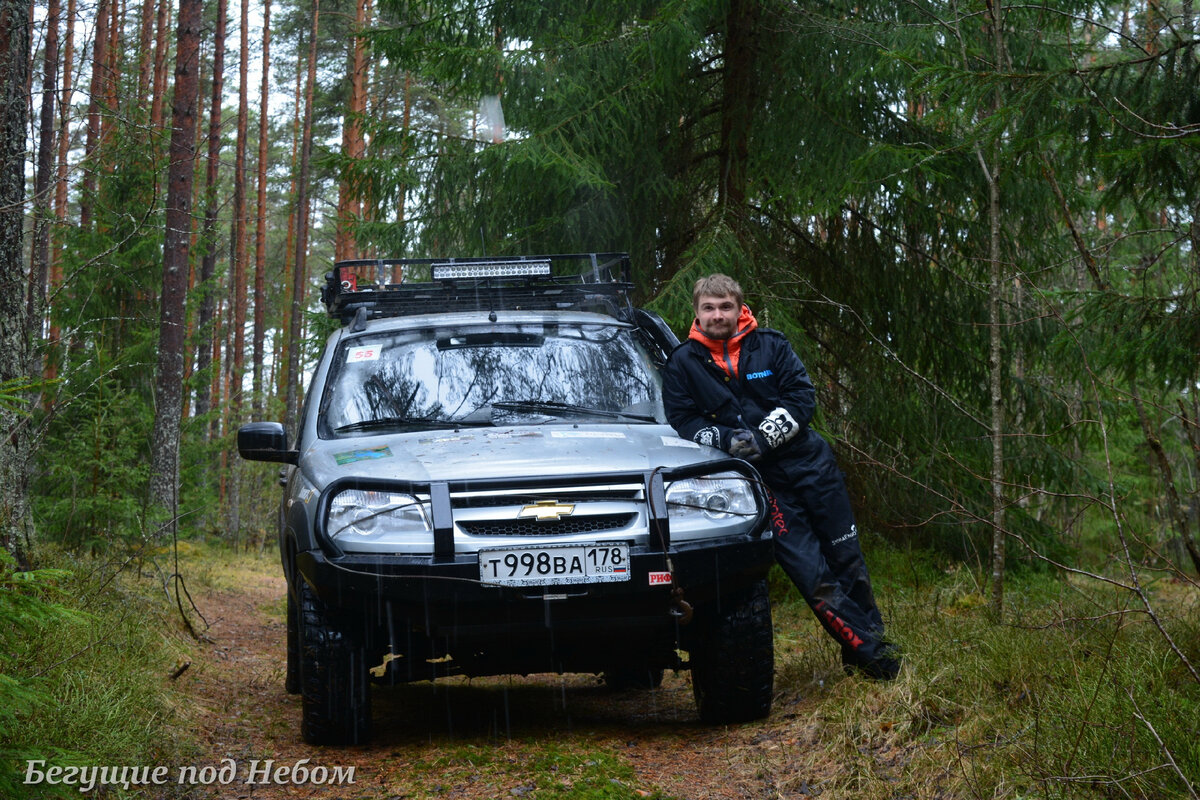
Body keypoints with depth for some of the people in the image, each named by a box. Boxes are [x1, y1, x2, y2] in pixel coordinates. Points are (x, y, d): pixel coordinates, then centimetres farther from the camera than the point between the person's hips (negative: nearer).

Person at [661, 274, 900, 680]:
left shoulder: (770, 345, 3)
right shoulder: (683, 365, 2)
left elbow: (802, 396, -2)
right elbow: (683, 422, 1)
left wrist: (764, 437, -15)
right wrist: (728, 440, -16)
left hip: (809, 463, 2)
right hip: (762, 481, -2)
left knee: (847, 559, 8)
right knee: (811, 574, -7)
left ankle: (869, 639, 23)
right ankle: (871, 653, 0)